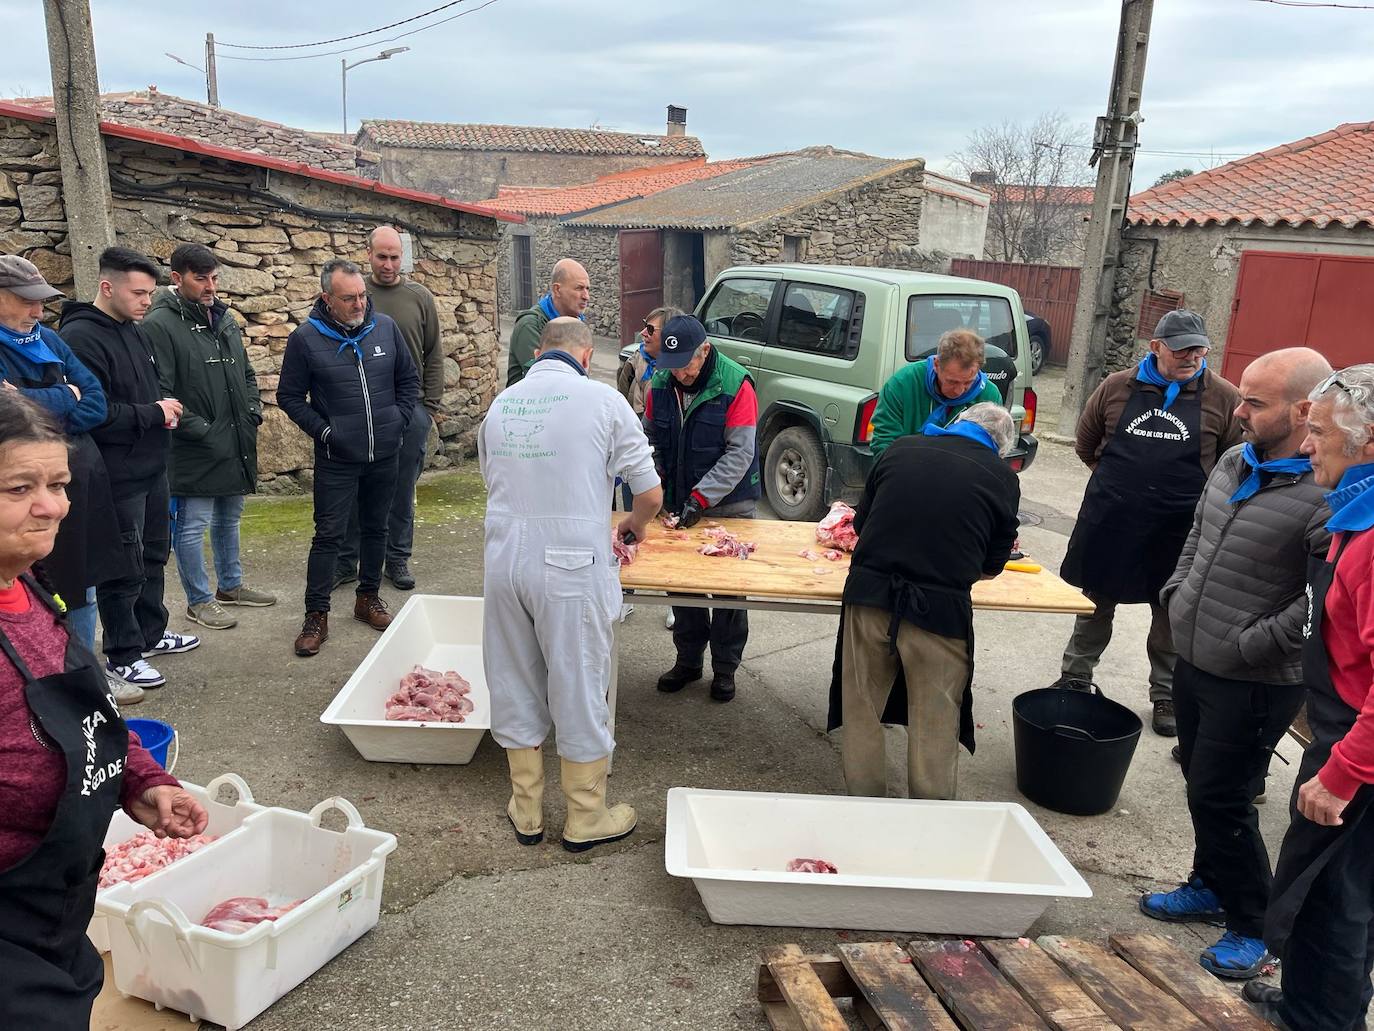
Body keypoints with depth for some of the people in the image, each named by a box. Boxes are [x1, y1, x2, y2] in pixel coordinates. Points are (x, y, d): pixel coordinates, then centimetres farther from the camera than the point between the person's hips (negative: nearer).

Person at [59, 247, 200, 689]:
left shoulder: (134, 331, 10)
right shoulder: (79, 337, -18)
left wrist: (164, 409, 3)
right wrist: (152, 414, -17)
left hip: (151, 468, 9)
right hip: (117, 477, -9)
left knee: (153, 554, 19)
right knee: (125, 567, 2)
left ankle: (151, 633, 35)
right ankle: (122, 655, 16)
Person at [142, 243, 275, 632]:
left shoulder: (225, 318, 12)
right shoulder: (160, 323, -13)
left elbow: (246, 374, 21)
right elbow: (159, 392, -17)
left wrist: (253, 412, 6)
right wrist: (200, 429, -18)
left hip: (236, 445, 8)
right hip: (193, 450, -8)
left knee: (229, 519, 20)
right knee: (192, 526, 3)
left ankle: (230, 585, 35)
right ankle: (199, 600, 16)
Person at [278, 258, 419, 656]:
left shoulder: (385, 327, 1)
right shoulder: (306, 338, -7)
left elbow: (409, 379, 12)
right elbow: (289, 396, 0)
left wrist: (399, 421, 2)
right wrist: (323, 430, -9)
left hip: (384, 455, 4)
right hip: (336, 459, -3)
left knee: (375, 529, 15)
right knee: (328, 534, -1)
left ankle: (368, 597, 30)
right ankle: (316, 615, 7)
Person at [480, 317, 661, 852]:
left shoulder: (502, 402, 9)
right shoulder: (602, 400, -6)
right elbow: (651, 493, -2)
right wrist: (636, 524, 19)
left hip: (504, 560, 5)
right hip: (570, 567, -4)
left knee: (515, 686, 17)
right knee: (579, 690, 9)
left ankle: (527, 811, 31)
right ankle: (585, 819, 24)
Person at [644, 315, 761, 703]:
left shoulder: (735, 386, -16)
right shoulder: (661, 384, -2)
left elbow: (739, 453, -18)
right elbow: (651, 439, 10)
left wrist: (701, 497, -23)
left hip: (729, 504, -4)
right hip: (678, 503, 5)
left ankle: (725, 668, 20)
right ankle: (688, 660, 28)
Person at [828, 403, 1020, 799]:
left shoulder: (900, 449, 8)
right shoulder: (1003, 477, 2)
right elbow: (991, 567, 9)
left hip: (869, 593, 2)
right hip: (941, 608, -2)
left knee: (863, 711, 18)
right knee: (936, 723, 14)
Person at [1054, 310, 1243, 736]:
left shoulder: (1225, 399, -5)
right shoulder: (1117, 387, 0)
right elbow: (1086, 445, 12)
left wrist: (1197, 497, -1)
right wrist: (1120, 482, 10)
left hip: (1178, 531, -1)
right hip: (1108, 524, 1)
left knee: (1171, 616, 12)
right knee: (1095, 605, 15)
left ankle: (1165, 697, 28)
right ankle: (1075, 678, 30)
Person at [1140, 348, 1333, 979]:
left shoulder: (1328, 497, -22)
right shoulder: (1234, 463, 4)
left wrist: (1252, 644, -20)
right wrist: (1175, 595, 9)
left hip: (1254, 684, -8)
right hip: (1194, 661, 8)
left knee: (1220, 798, 2)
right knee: (1201, 783, 21)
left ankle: (1254, 928, 23)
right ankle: (1210, 887, 42)